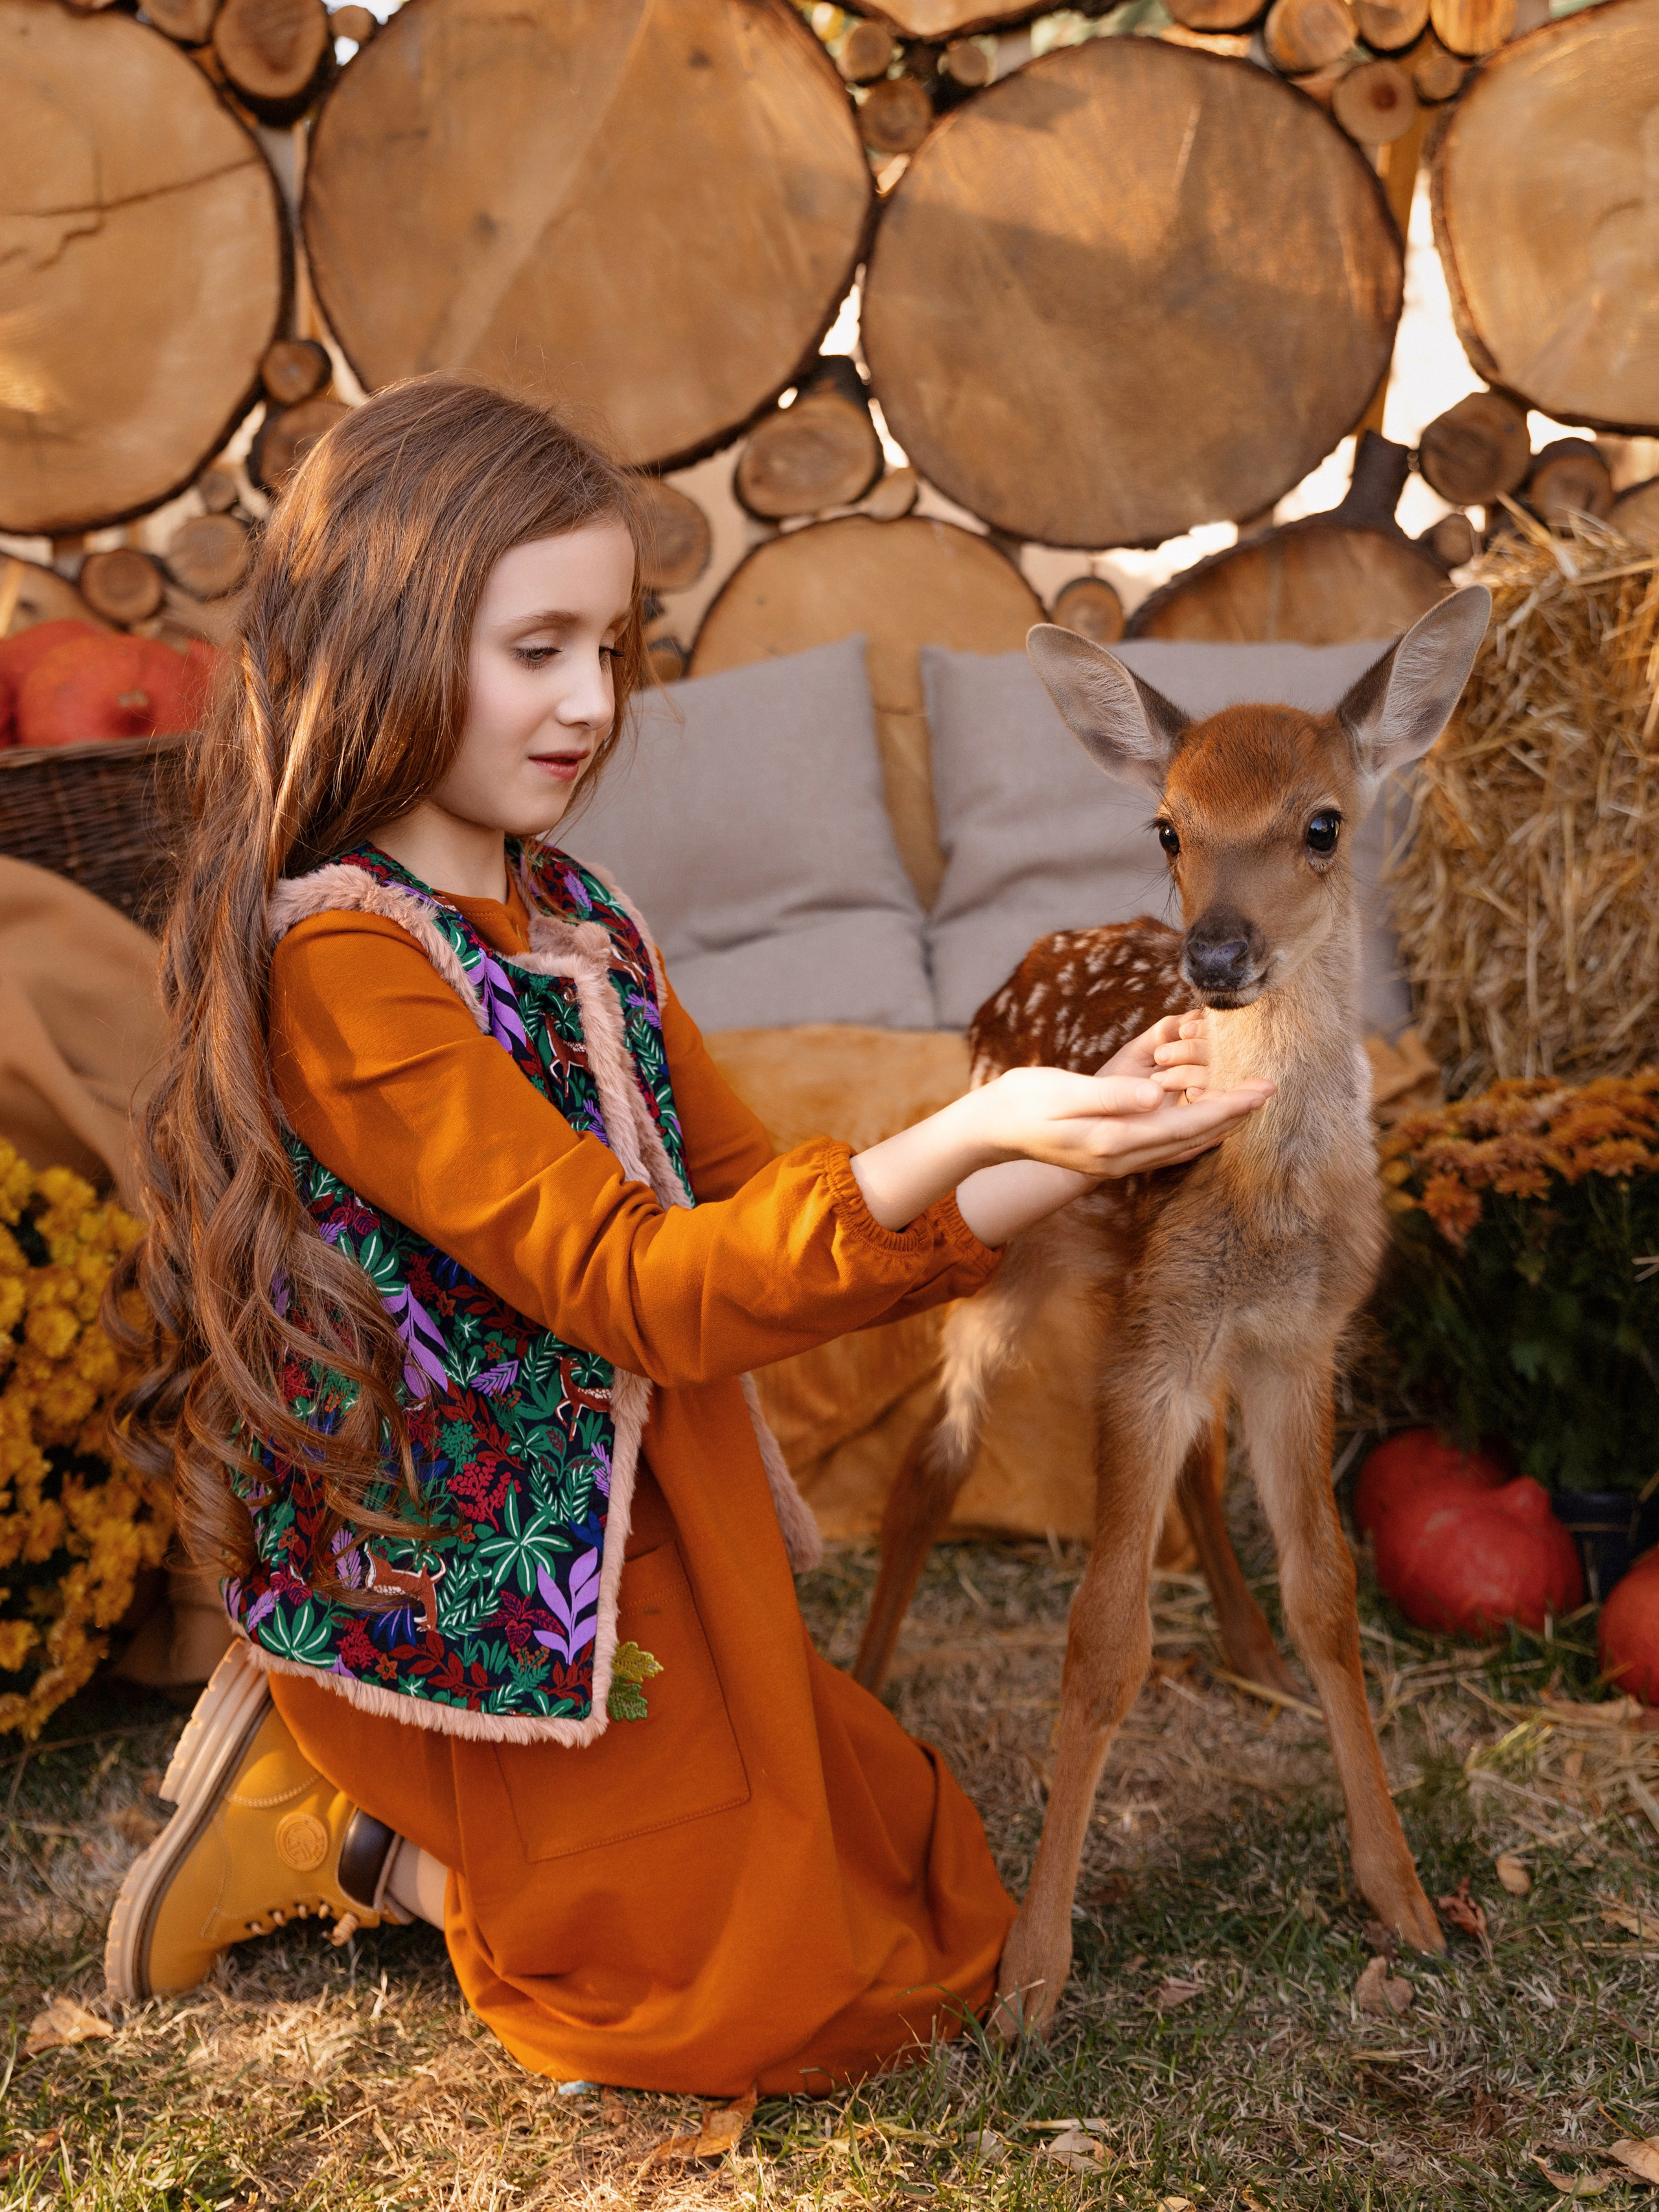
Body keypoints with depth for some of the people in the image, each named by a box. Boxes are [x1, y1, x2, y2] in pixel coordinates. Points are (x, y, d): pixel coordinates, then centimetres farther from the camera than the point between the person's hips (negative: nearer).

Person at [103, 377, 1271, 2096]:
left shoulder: (578, 923, 6)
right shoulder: (341, 960, -21)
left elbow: (769, 1222, 5)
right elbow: (631, 1285, -27)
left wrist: (1070, 1153, -8)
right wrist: (967, 1139, -37)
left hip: (636, 1552, 8)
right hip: (457, 1594, -8)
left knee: (945, 1911, 13)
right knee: (782, 1999, -1)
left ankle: (374, 1812, 15)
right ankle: (339, 1831, 10)